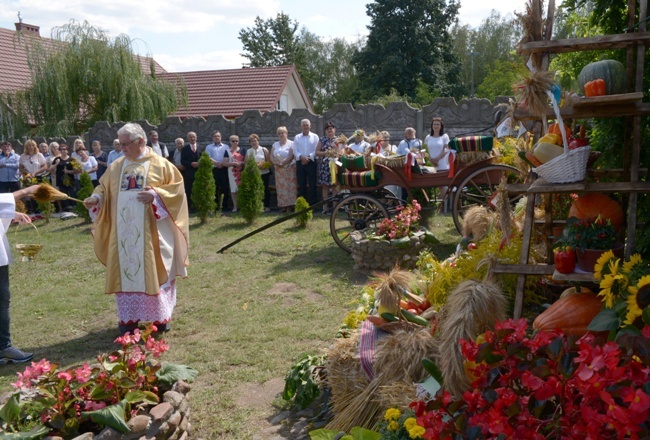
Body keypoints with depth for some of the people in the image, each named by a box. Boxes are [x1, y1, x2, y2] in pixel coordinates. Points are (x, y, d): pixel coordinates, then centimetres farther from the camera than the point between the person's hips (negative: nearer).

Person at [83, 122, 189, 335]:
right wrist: (96, 199, -6)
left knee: (153, 272, 3)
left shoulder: (160, 164, -2)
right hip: (123, 233, 4)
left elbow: (176, 187, -6)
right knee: (125, 272, 7)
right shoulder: (116, 166, 11)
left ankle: (160, 317, 17)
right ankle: (128, 317, 18)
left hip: (151, 233, -4)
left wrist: (155, 195, -21)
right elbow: (104, 188, 15)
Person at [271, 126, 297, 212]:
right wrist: (276, 163, -10)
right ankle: (283, 206, 1)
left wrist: (282, 163, -18)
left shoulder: (291, 143, 0)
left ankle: (290, 205, -5)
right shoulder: (275, 144, 16)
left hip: (289, 168, -4)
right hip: (278, 169, 4)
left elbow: (291, 156, -12)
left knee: (290, 186, -6)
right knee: (280, 187, 0)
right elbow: (271, 157, 9)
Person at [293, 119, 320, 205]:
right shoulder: (297, 137, 12)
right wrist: (301, 157, -13)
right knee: (301, 185, 4)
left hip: (311, 162, -2)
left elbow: (316, 150, -3)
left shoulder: (315, 137, 5)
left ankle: (313, 204, 2)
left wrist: (309, 157, -16)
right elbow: (295, 151, 3)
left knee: (312, 184, -2)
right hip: (300, 163, 2)